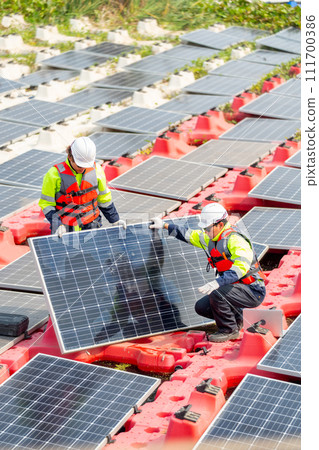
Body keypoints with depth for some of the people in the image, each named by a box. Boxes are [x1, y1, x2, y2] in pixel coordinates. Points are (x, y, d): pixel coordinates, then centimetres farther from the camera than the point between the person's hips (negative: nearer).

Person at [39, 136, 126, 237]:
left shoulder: (96, 170, 2)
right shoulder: (55, 174, -9)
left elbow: (104, 199, 15)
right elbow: (46, 204, -3)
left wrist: (115, 220, 15)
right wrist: (58, 225, -14)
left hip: (91, 226, 3)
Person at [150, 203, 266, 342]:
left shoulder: (234, 239, -22)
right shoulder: (210, 239, 7)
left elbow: (241, 266, -36)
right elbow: (189, 235, 22)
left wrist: (217, 283, -45)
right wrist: (164, 225, 20)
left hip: (253, 292, -9)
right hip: (236, 288, 9)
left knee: (216, 294, -31)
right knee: (201, 307, 3)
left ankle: (230, 330, -10)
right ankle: (235, 318, 20)